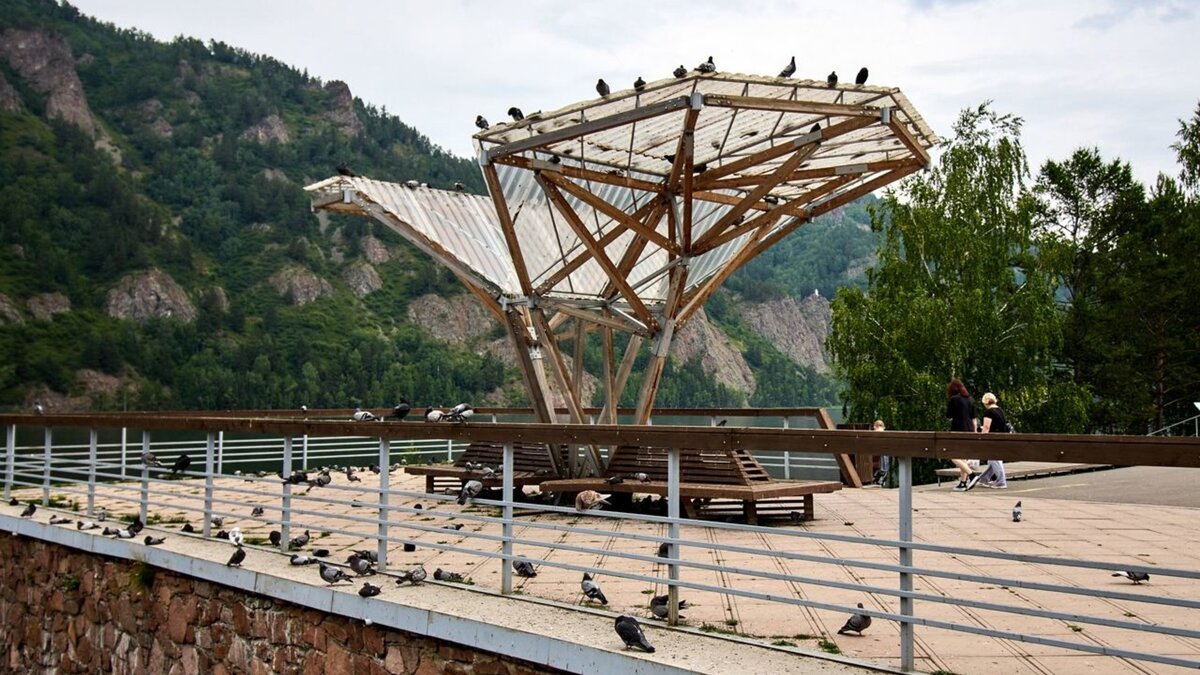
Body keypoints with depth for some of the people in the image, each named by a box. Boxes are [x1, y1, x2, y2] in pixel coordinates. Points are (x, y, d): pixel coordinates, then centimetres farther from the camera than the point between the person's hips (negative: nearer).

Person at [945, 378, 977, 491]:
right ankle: (963, 482, 12)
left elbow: (948, 417, -8)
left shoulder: (953, 399, -10)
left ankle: (971, 475, -19)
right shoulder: (970, 399, 9)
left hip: (958, 431, -7)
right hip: (969, 431, 7)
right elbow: (974, 418, 12)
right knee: (962, 457, 13)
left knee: (954, 457, -3)